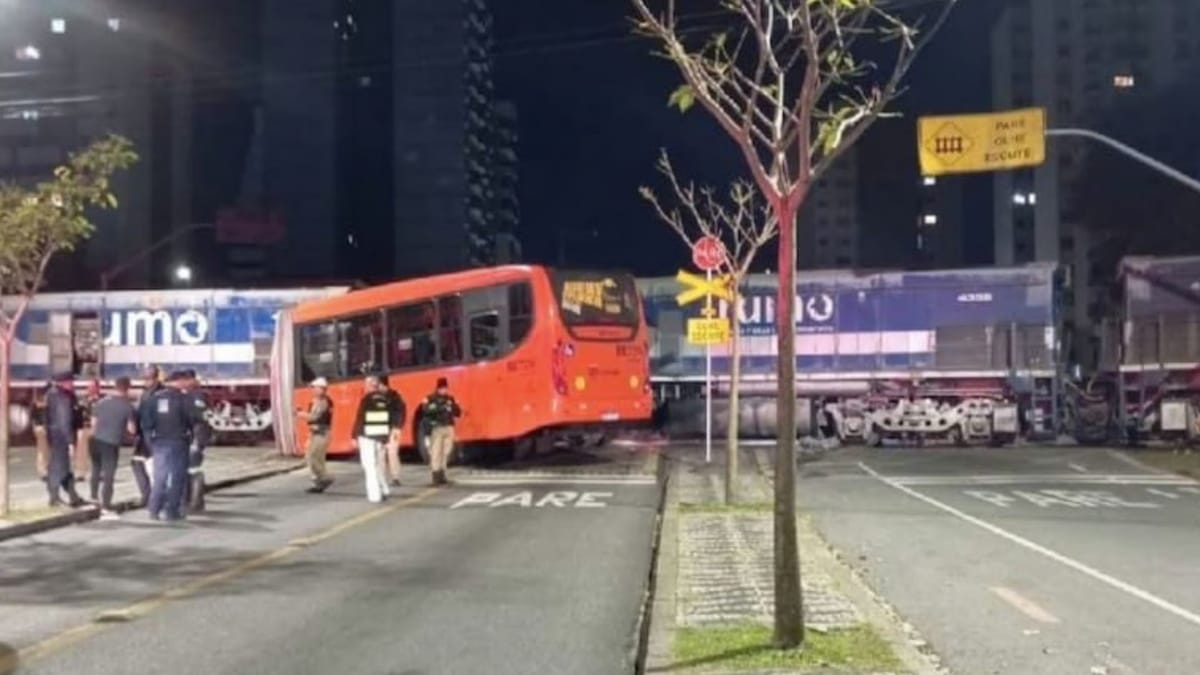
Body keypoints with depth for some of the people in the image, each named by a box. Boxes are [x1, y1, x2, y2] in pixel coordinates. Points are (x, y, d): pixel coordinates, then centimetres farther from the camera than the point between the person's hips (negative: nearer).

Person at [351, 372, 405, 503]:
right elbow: (398, 413, 6)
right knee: (378, 464, 21)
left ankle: (374, 495, -4)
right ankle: (384, 490, 20)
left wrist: (354, 436, -7)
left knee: (369, 466, 0)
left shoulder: (367, 398, -11)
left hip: (367, 436, -5)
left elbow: (359, 418, -11)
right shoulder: (387, 398, 6)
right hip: (382, 436, 5)